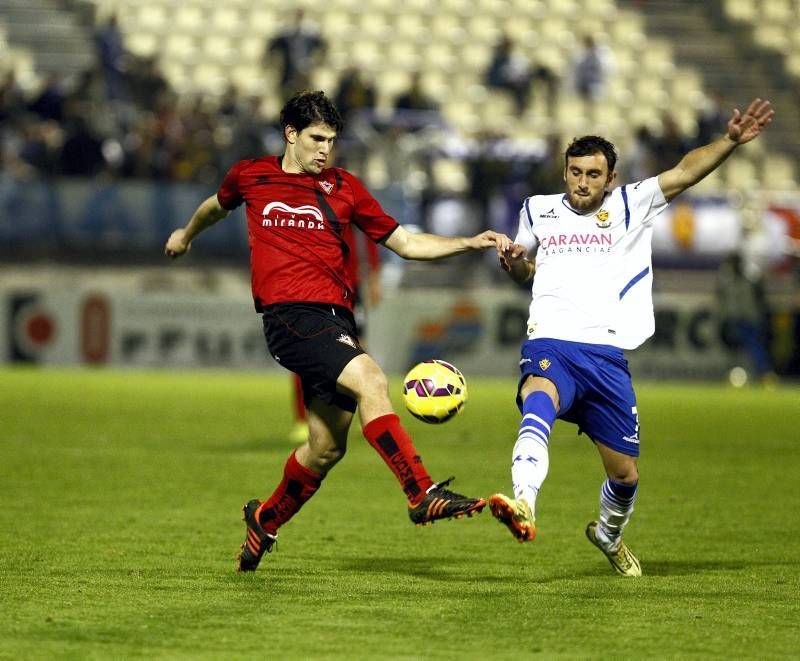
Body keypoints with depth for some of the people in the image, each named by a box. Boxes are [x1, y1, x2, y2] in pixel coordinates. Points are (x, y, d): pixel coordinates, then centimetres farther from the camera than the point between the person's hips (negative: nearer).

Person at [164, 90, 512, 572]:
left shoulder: (344, 187, 13)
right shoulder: (250, 176, 9)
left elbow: (404, 242, 14)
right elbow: (219, 205, 33)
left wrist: (469, 243, 2)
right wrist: (188, 233, 50)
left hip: (336, 317, 4)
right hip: (290, 315, -4)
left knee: (327, 448, 6)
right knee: (369, 379, -28)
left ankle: (266, 519, 33)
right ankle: (423, 495, -34)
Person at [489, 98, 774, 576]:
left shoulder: (633, 206, 11)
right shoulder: (537, 211, 17)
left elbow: (685, 172, -1)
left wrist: (730, 141, -16)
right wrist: (514, 264, 9)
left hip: (608, 356, 1)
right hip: (551, 346, -1)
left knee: (625, 473, 8)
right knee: (538, 403, -37)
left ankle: (609, 535, 42)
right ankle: (524, 508, -60)